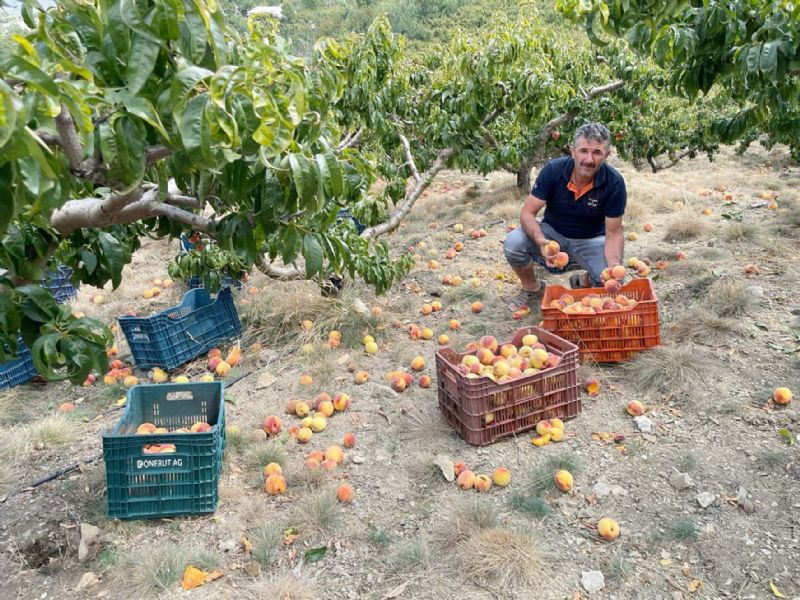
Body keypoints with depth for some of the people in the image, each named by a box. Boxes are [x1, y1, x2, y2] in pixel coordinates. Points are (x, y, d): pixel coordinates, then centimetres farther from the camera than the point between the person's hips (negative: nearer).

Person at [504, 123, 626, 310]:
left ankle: (584, 282, 12)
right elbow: (527, 213, -20)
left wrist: (615, 267, -37)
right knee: (513, 243, -28)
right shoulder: (553, 170, -21)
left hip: (590, 240, 0)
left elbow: (613, 234, -17)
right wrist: (541, 241, -41)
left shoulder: (614, 182, -21)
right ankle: (531, 287, 3)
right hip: (552, 233, 1)